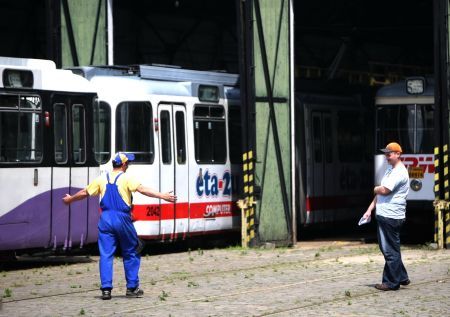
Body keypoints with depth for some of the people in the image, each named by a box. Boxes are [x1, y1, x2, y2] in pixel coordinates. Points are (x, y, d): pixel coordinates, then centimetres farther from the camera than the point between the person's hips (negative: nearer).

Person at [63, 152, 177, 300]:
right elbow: (142, 189, -16)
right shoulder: (126, 178, -2)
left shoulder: (102, 179, 10)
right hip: (122, 218, -3)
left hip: (105, 219, 3)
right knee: (130, 253, 11)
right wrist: (163, 196, -21)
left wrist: (70, 199, 37)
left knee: (106, 255, 3)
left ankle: (106, 289, -4)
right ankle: (132, 288, 13)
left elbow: (84, 193, 19)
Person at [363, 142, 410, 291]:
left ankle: (391, 282, 3)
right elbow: (380, 193, 20)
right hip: (383, 216, 10)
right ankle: (402, 277, 24)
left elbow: (384, 190, -22)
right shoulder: (390, 170, 18)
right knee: (386, 248, 16)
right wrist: (370, 210, 15)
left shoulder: (400, 172, -14)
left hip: (392, 217, -10)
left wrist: (375, 189, 0)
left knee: (390, 250, -4)